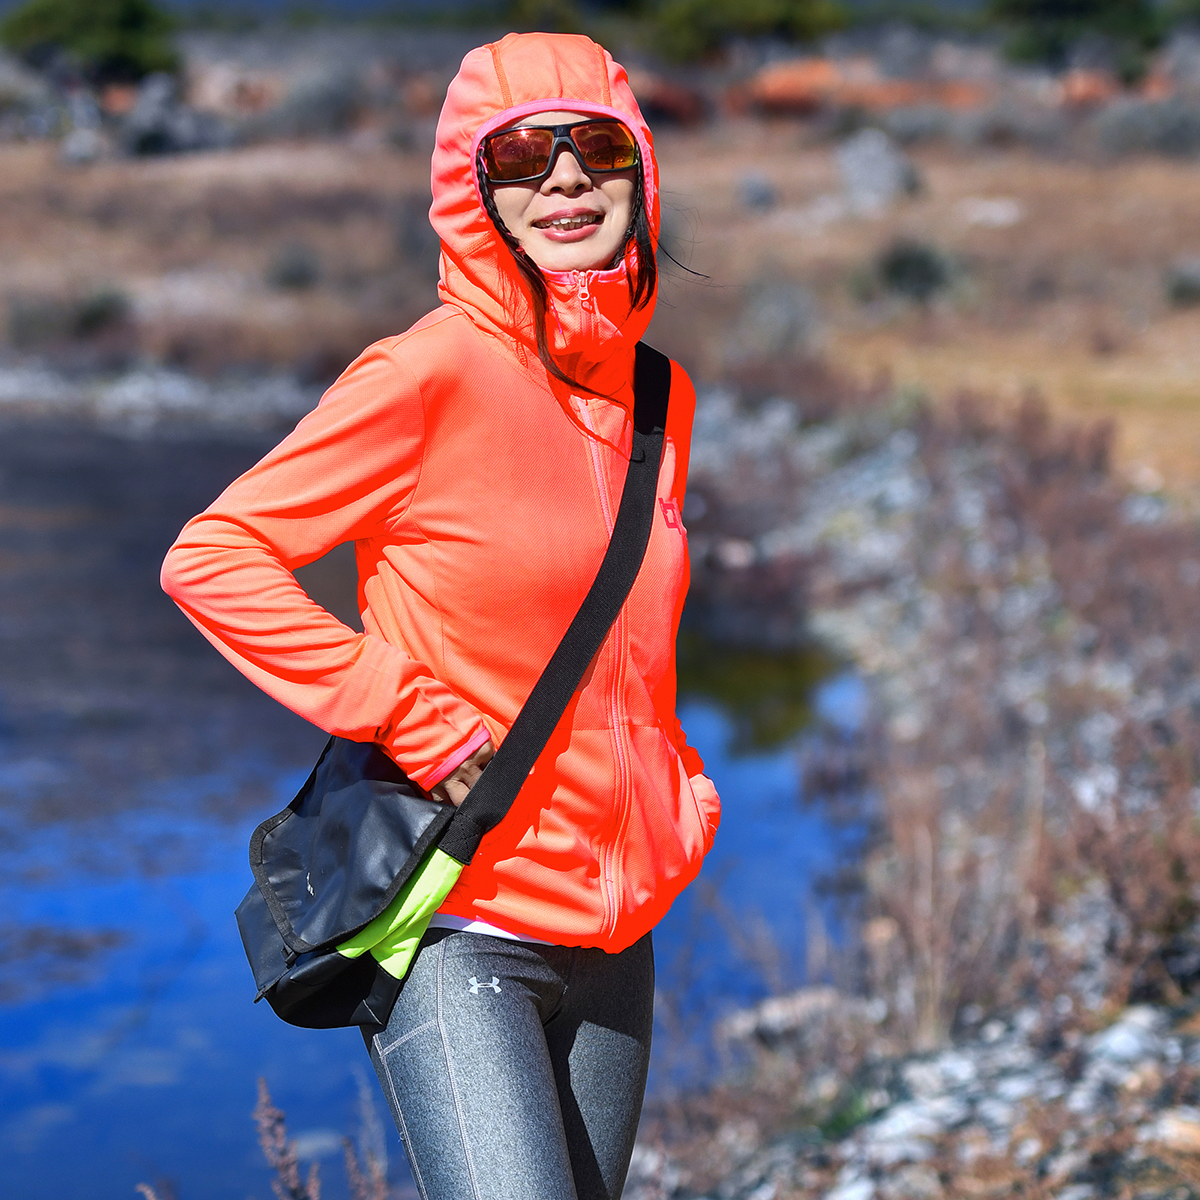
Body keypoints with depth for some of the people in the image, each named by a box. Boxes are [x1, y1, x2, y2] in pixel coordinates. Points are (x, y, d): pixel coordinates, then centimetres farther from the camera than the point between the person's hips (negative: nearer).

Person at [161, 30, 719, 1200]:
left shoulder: (657, 394, 10)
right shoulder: (432, 374, -11)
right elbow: (211, 557, -13)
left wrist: (678, 789, 11)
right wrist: (416, 724, -15)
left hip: (614, 934, 7)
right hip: (459, 933, -7)